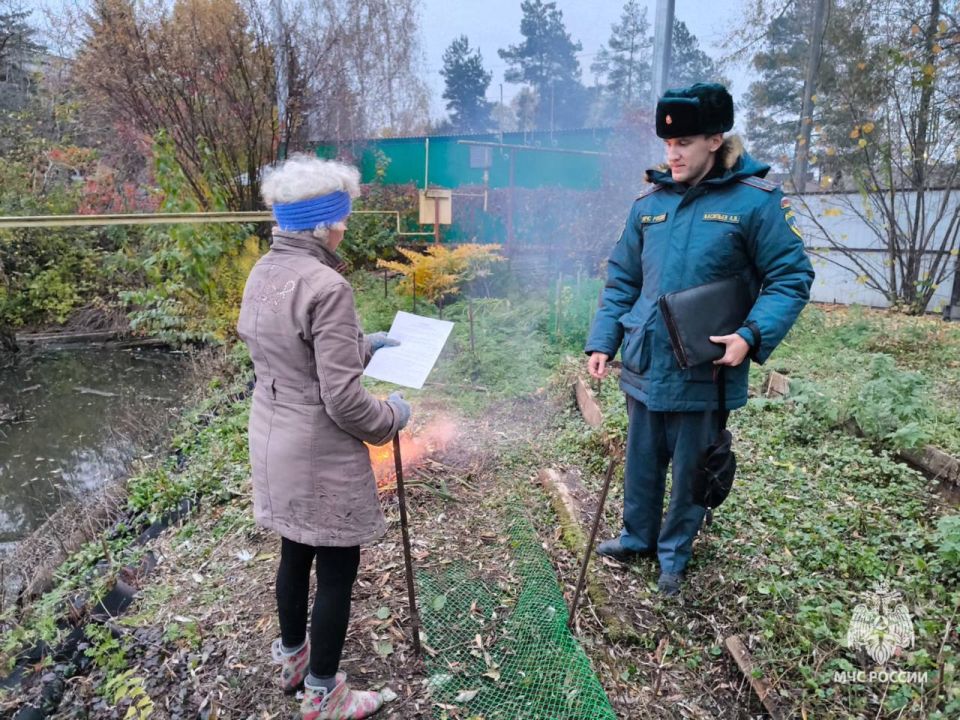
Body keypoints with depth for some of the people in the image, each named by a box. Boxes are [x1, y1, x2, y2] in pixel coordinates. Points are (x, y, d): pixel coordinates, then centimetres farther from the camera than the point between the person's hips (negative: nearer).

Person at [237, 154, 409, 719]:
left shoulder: (263, 273, 2)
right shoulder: (327, 286, -25)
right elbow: (343, 401, -24)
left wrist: (362, 347, 15)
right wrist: (392, 416, -6)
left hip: (273, 440, 9)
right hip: (320, 454, -8)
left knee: (296, 553, 25)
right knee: (338, 568, 10)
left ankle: (292, 656, 47)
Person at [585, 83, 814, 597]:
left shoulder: (755, 200, -9)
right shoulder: (649, 201, 4)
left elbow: (791, 279, -6)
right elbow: (622, 279, 9)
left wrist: (752, 336, -21)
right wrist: (602, 342, 2)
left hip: (703, 371, -4)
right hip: (643, 366, 4)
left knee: (690, 469, 13)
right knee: (641, 462, 18)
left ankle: (674, 552, 36)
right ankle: (637, 536, 41)